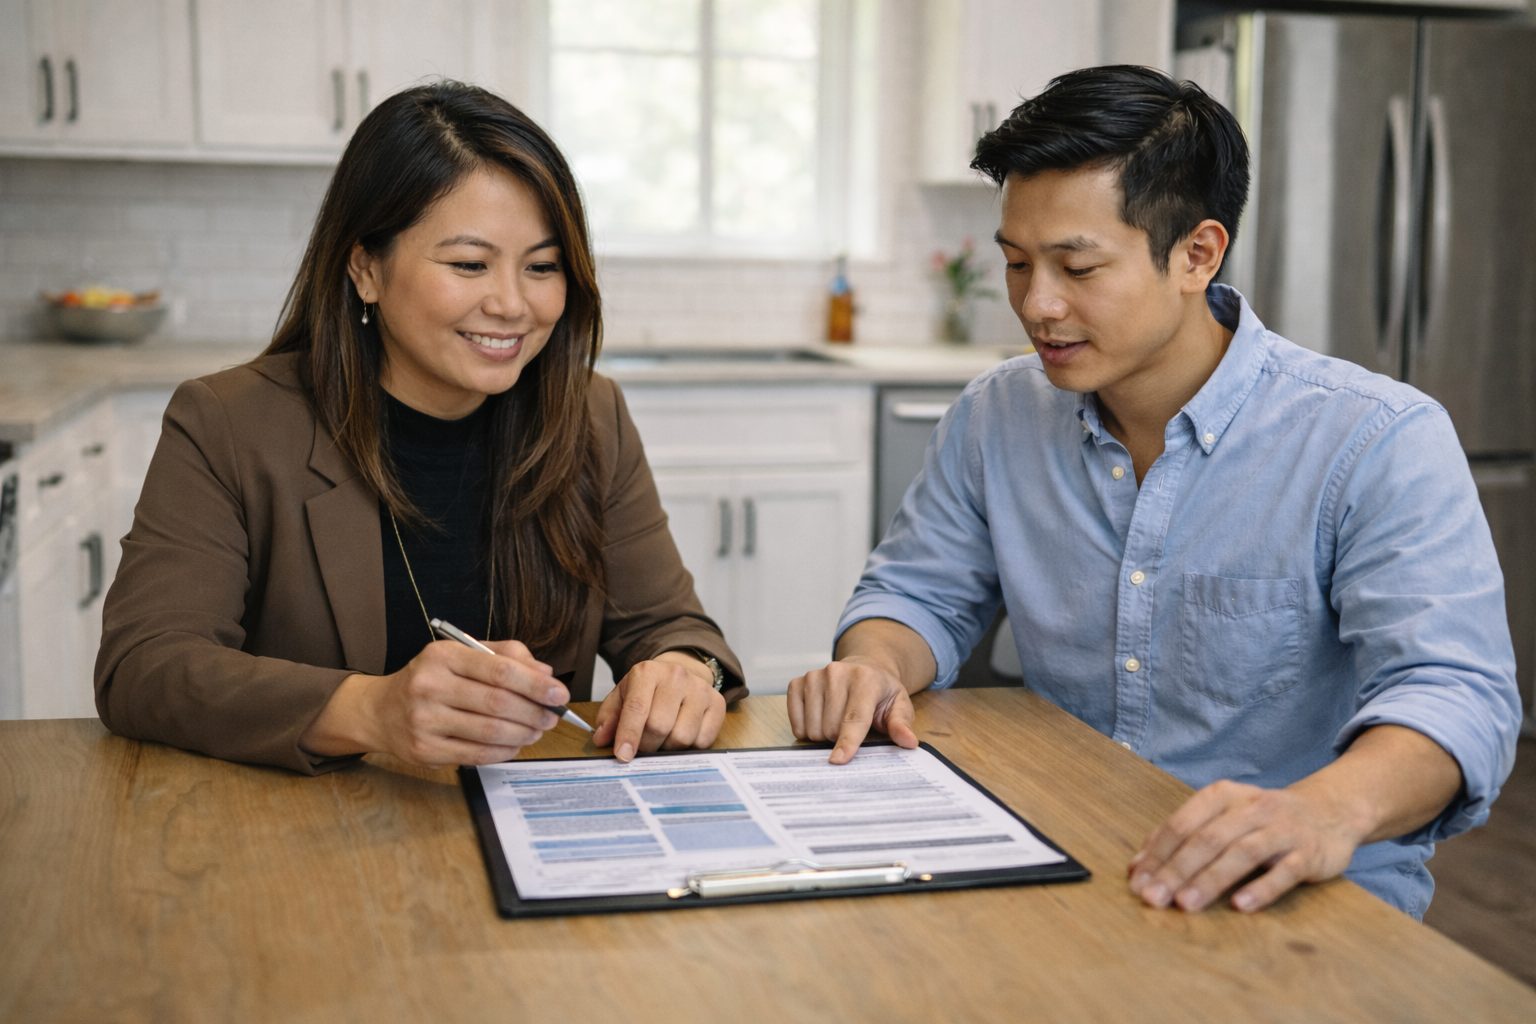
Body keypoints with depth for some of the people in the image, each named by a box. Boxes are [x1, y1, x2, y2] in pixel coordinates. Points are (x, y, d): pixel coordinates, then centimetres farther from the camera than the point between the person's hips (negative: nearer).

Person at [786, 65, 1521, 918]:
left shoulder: (1379, 441, -11)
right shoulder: (996, 417, 5)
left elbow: (1452, 693, -21)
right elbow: (919, 592, 16)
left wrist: (1327, 810, -44)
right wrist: (873, 668, -10)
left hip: (1309, 909, -3)